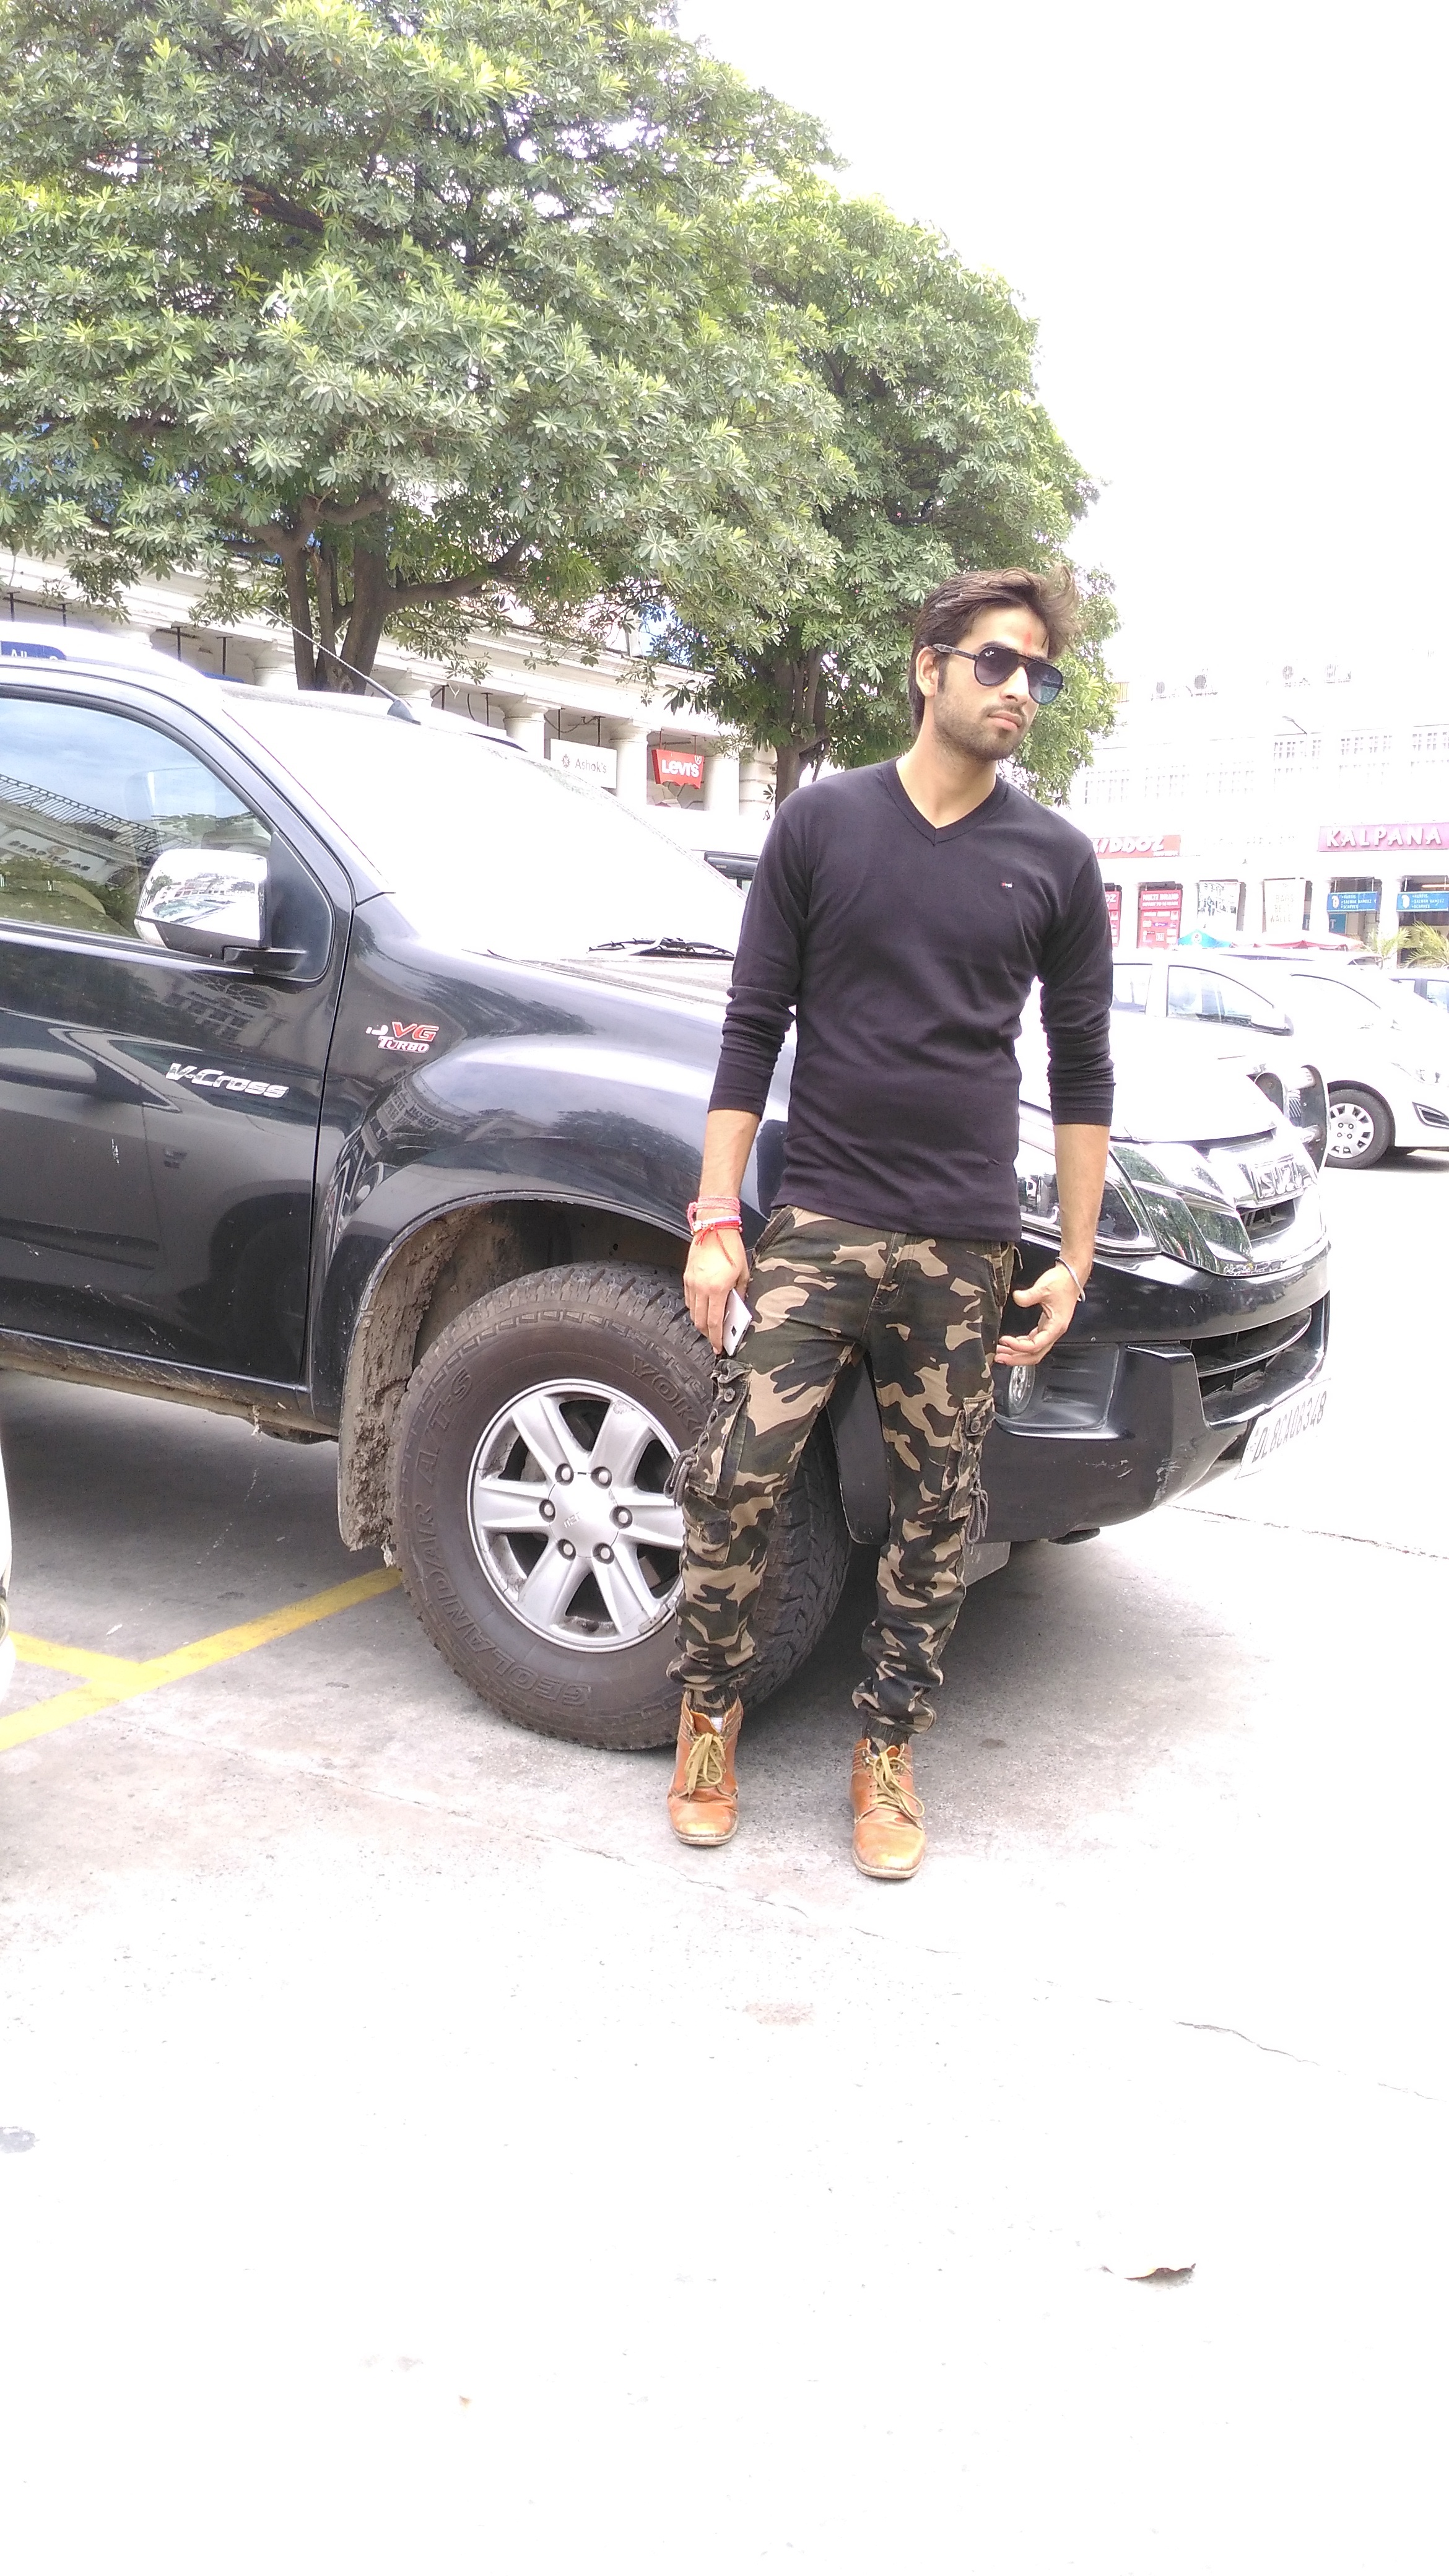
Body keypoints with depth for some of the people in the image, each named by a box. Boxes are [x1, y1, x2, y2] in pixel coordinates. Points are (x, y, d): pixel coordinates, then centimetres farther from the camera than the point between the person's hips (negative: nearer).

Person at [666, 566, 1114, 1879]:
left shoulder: (1054, 858, 7)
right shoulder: (822, 821, 4)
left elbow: (1081, 1067, 10)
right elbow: (754, 1029, 5)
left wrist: (1076, 1259, 4)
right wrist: (715, 1220, -2)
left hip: (966, 1245, 1)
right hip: (816, 1225, -1)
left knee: (940, 1515, 6)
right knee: (733, 1478, -7)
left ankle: (888, 1754, 23)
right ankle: (709, 1717, 17)